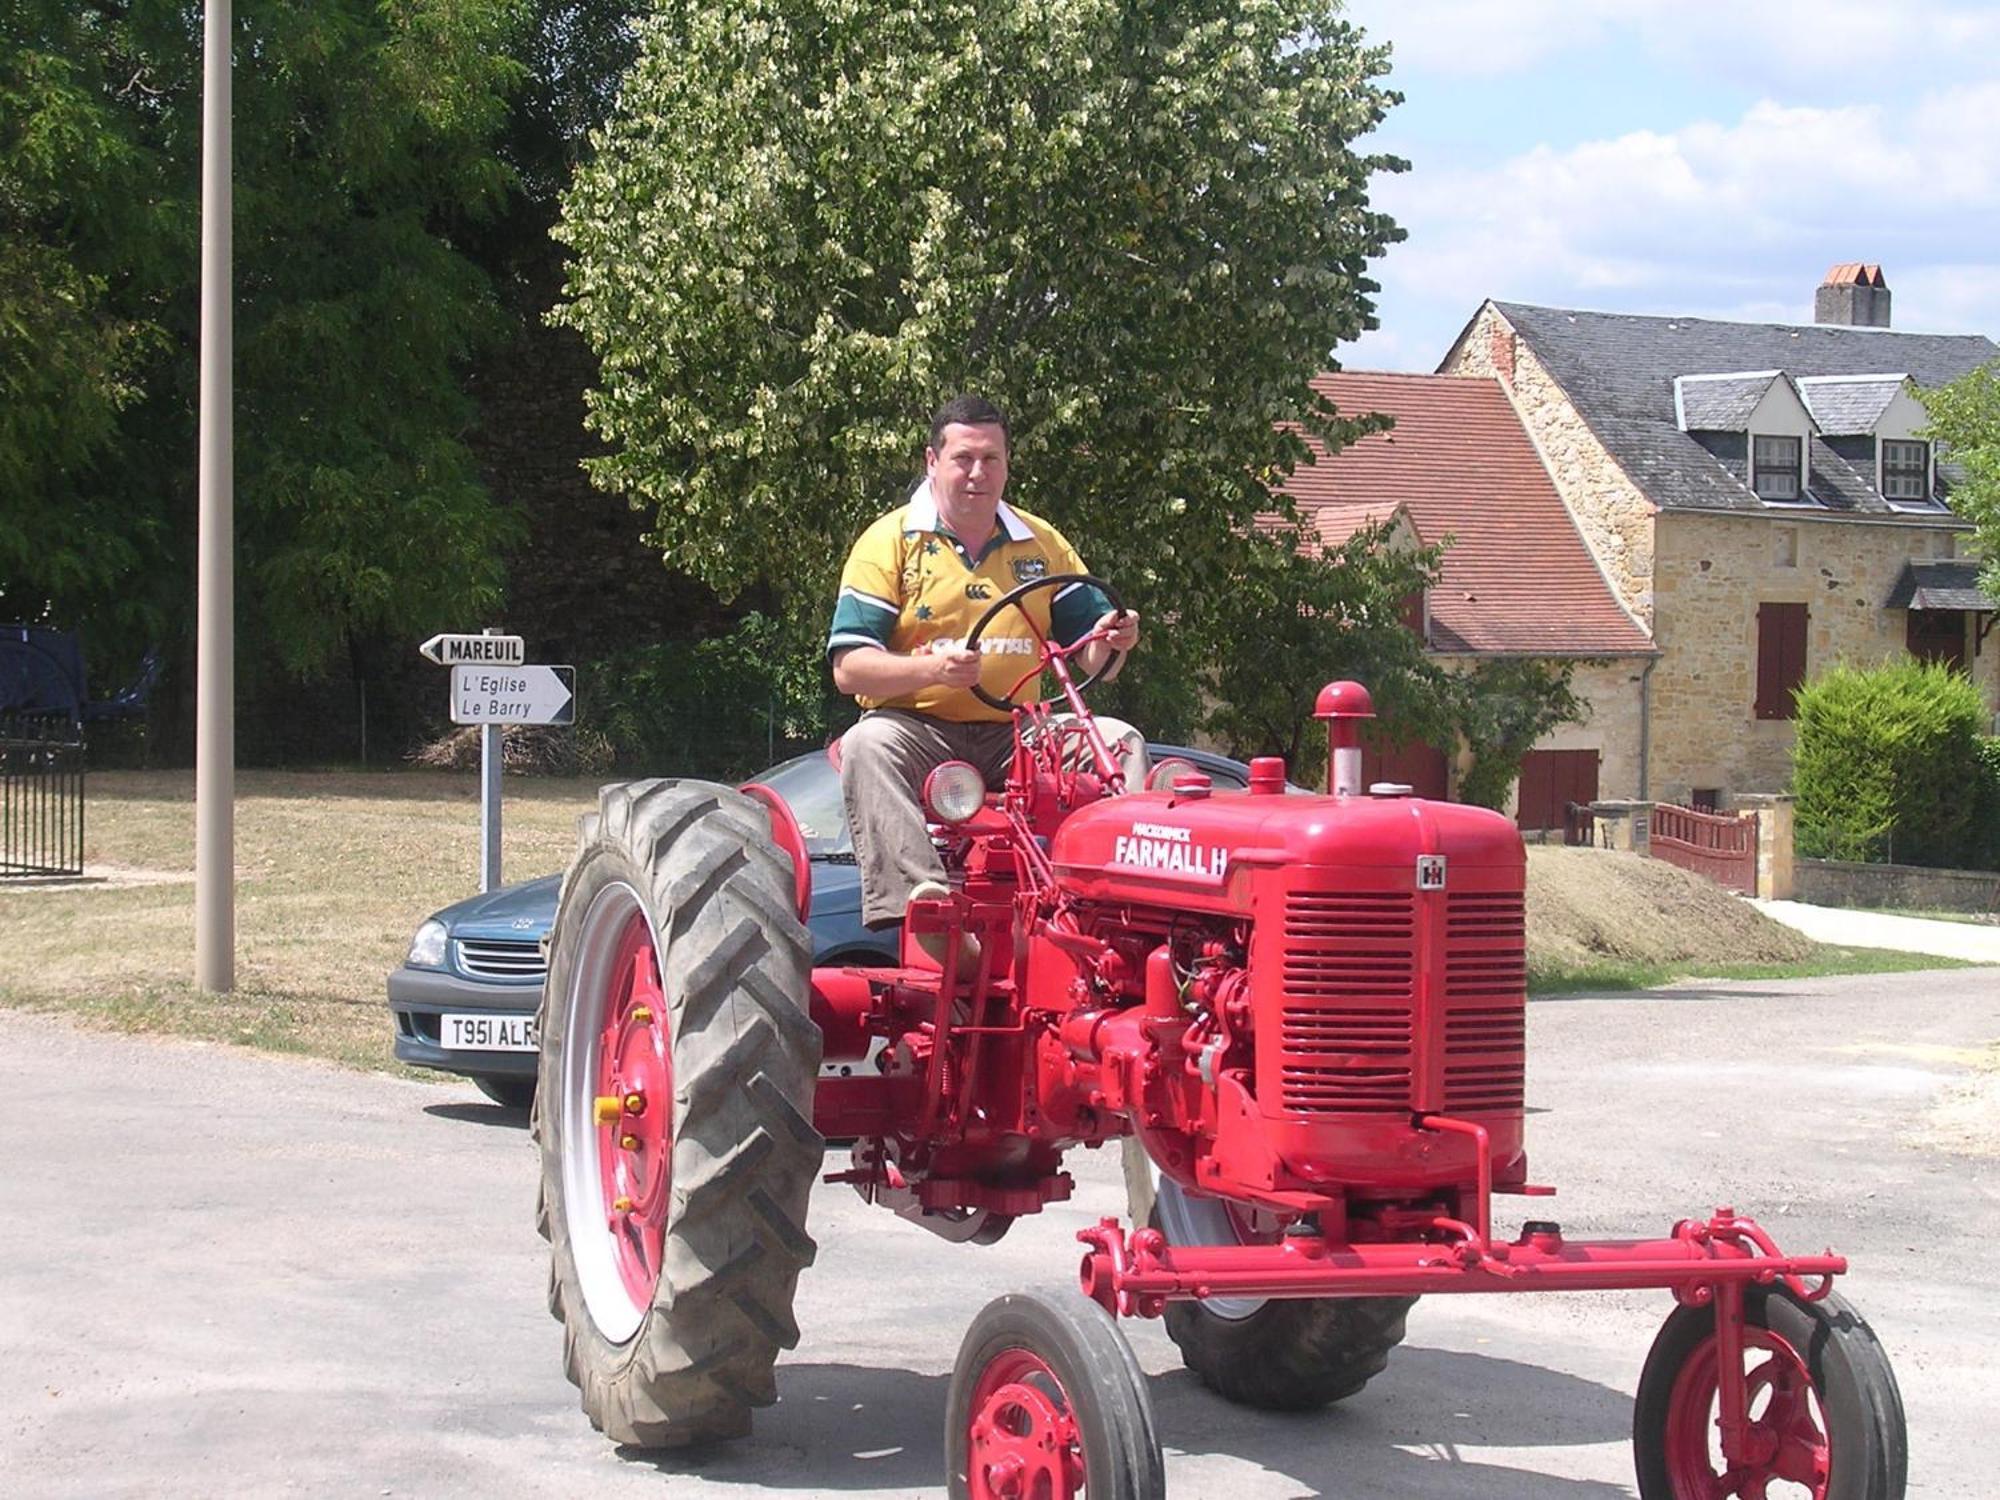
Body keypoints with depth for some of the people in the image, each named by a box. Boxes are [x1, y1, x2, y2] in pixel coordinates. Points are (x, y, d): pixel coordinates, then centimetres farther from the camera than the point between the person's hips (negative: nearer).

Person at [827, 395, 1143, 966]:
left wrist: (1111, 642, -14)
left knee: (1120, 741, -19)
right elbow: (849, 668, -8)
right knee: (866, 744, -35)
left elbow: (1091, 657, 12)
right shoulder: (890, 542, 1)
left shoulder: (1042, 545, 13)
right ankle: (923, 892, -50)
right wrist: (932, 669, -26)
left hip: (1014, 734, 3)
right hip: (918, 729, -3)